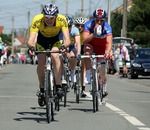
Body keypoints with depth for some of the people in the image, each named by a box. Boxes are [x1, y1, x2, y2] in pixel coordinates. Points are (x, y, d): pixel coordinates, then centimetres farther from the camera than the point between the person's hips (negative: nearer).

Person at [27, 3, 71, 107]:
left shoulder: (61, 19, -35)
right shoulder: (37, 20, -35)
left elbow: (68, 40, -41)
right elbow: (30, 41, -39)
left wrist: (64, 46, -62)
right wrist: (31, 47, -61)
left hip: (57, 38, -1)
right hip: (42, 38, 1)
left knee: (55, 56, -29)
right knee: (41, 63, -14)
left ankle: (59, 86, -21)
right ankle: (42, 89, 8)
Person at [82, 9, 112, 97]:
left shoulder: (107, 27, -29)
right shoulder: (89, 24, -27)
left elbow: (109, 42, -39)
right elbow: (84, 40, -34)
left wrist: (107, 53, -56)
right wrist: (94, 34, -47)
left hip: (102, 47, 0)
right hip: (91, 44, 1)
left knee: (102, 69, -9)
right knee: (87, 51, -36)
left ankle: (104, 87, 16)